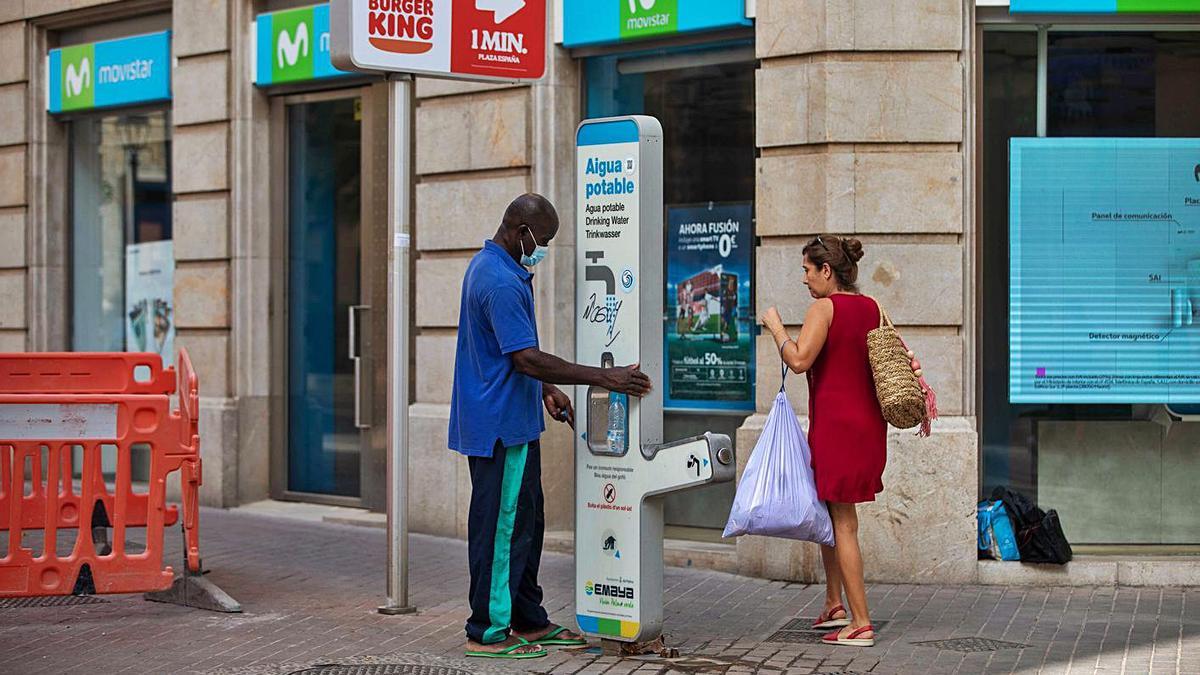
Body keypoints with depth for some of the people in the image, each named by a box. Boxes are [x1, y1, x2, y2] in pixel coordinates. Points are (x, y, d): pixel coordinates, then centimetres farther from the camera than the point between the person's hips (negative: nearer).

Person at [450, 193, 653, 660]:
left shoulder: (489, 267, 14)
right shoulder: (502, 281, -21)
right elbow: (527, 359, -26)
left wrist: (546, 390, 19)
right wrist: (603, 378, -23)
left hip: (512, 420, 11)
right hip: (501, 425, -11)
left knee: (525, 522, 16)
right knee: (501, 526, -3)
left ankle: (529, 621, 25)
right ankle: (488, 632, 6)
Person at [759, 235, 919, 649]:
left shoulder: (824, 308, -11)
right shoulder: (871, 307, 11)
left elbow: (799, 360, -20)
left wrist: (774, 325, -9)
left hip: (836, 424, -8)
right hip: (869, 422, 8)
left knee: (841, 521, -2)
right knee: (828, 508, 19)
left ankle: (860, 623, 0)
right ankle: (834, 604, 23)